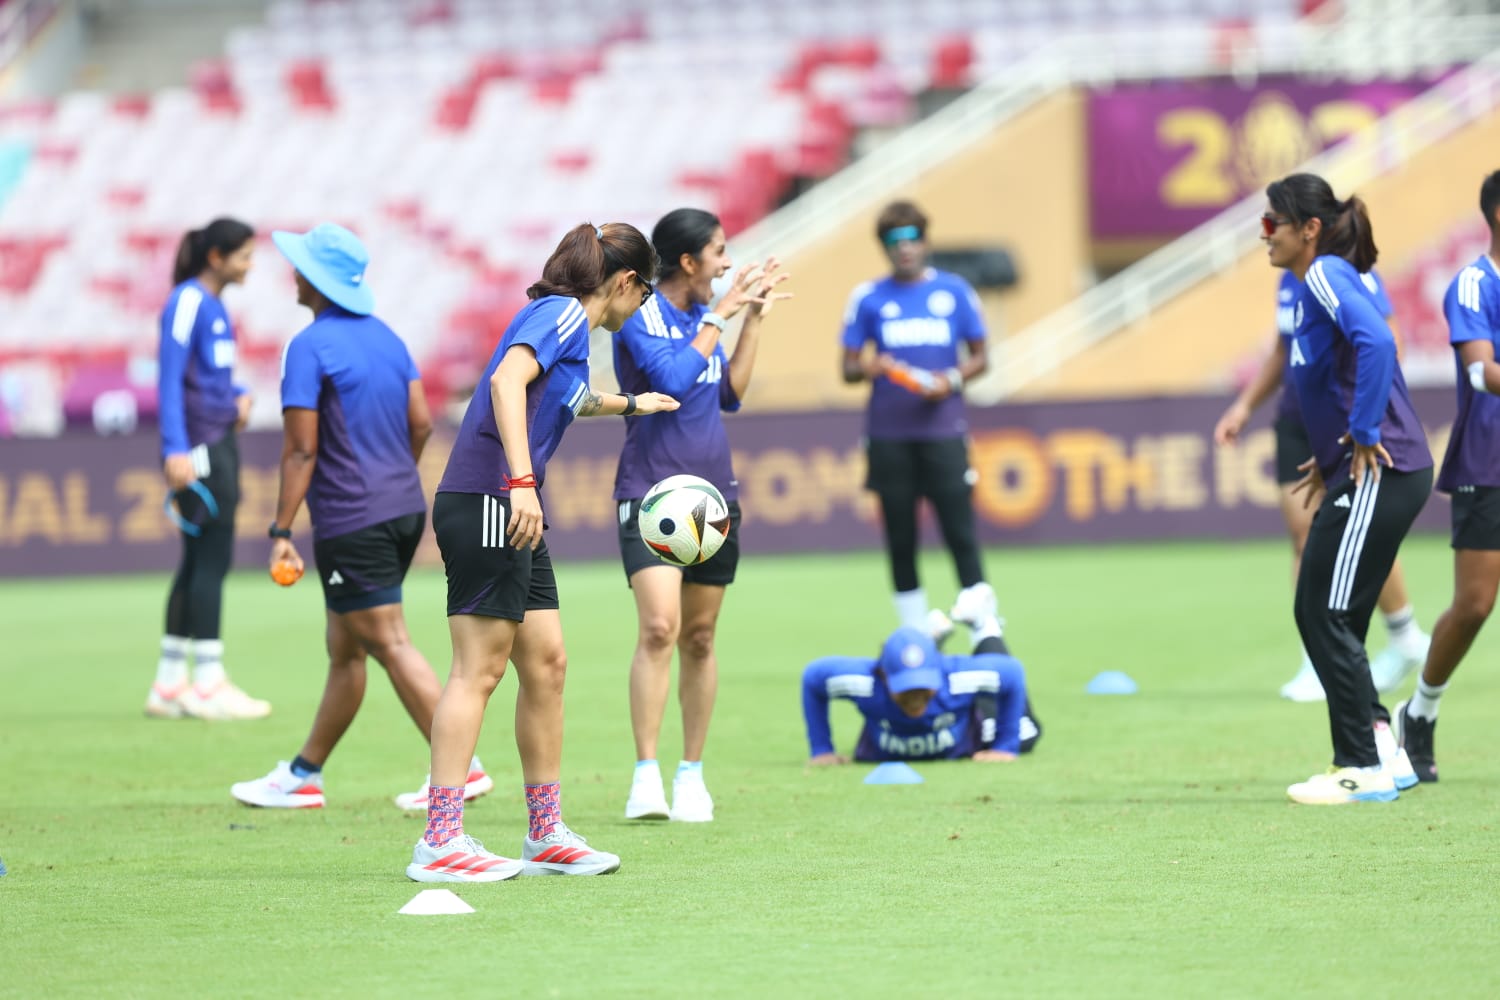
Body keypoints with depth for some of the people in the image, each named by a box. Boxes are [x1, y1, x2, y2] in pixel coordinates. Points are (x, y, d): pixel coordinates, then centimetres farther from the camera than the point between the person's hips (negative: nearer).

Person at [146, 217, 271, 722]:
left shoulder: (214, 303, 15)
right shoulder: (187, 302, -12)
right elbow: (170, 377, -18)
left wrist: (239, 395, 6)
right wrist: (176, 449, -25)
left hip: (220, 444, 10)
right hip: (198, 448, -10)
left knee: (199, 563, 10)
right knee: (212, 560, -9)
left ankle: (169, 685, 13)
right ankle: (209, 684, -6)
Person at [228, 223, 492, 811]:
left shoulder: (310, 347, -12)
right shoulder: (386, 337, 11)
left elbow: (301, 448, -15)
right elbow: (421, 423, 11)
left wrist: (281, 532, -12)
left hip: (351, 520, -9)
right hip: (405, 508, 9)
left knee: (391, 646, -7)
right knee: (344, 650, 15)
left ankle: (461, 767, -12)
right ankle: (304, 774, 23)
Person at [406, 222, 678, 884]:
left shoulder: (566, 321, 22)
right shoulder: (563, 313, -7)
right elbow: (507, 381, -24)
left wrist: (628, 404, 63)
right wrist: (521, 481, -32)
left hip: (511, 512, 10)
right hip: (485, 503, -10)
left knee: (545, 662, 11)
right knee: (478, 668, -11)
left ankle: (545, 836, 17)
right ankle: (439, 842, -12)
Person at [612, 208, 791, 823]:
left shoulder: (704, 314, 12)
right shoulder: (639, 315, -9)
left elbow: (730, 394, 15)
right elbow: (672, 377, -23)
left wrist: (754, 319, 11)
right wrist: (719, 316, -14)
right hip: (651, 491, -7)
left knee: (700, 638, 8)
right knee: (658, 627, -20)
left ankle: (691, 774, 16)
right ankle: (646, 778, -20)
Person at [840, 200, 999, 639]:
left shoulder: (954, 290, 7)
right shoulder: (868, 298, 7)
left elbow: (979, 357, 10)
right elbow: (848, 368, 7)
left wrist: (953, 379, -9)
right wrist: (864, 368, -16)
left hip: (942, 426, -1)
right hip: (888, 434, 1)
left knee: (958, 522, -13)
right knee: (899, 533, 3)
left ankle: (976, 600, -7)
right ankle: (915, 631, 10)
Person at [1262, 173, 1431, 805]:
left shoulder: (1326, 276, -12)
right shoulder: (1314, 283, 17)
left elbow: (1376, 341, -29)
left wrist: (1363, 437, -24)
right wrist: (1332, 457, 20)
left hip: (1378, 473, -10)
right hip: (1360, 473, 10)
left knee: (1326, 617, -5)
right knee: (1324, 619, 12)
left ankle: (1362, 770, 0)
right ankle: (1382, 752, 15)